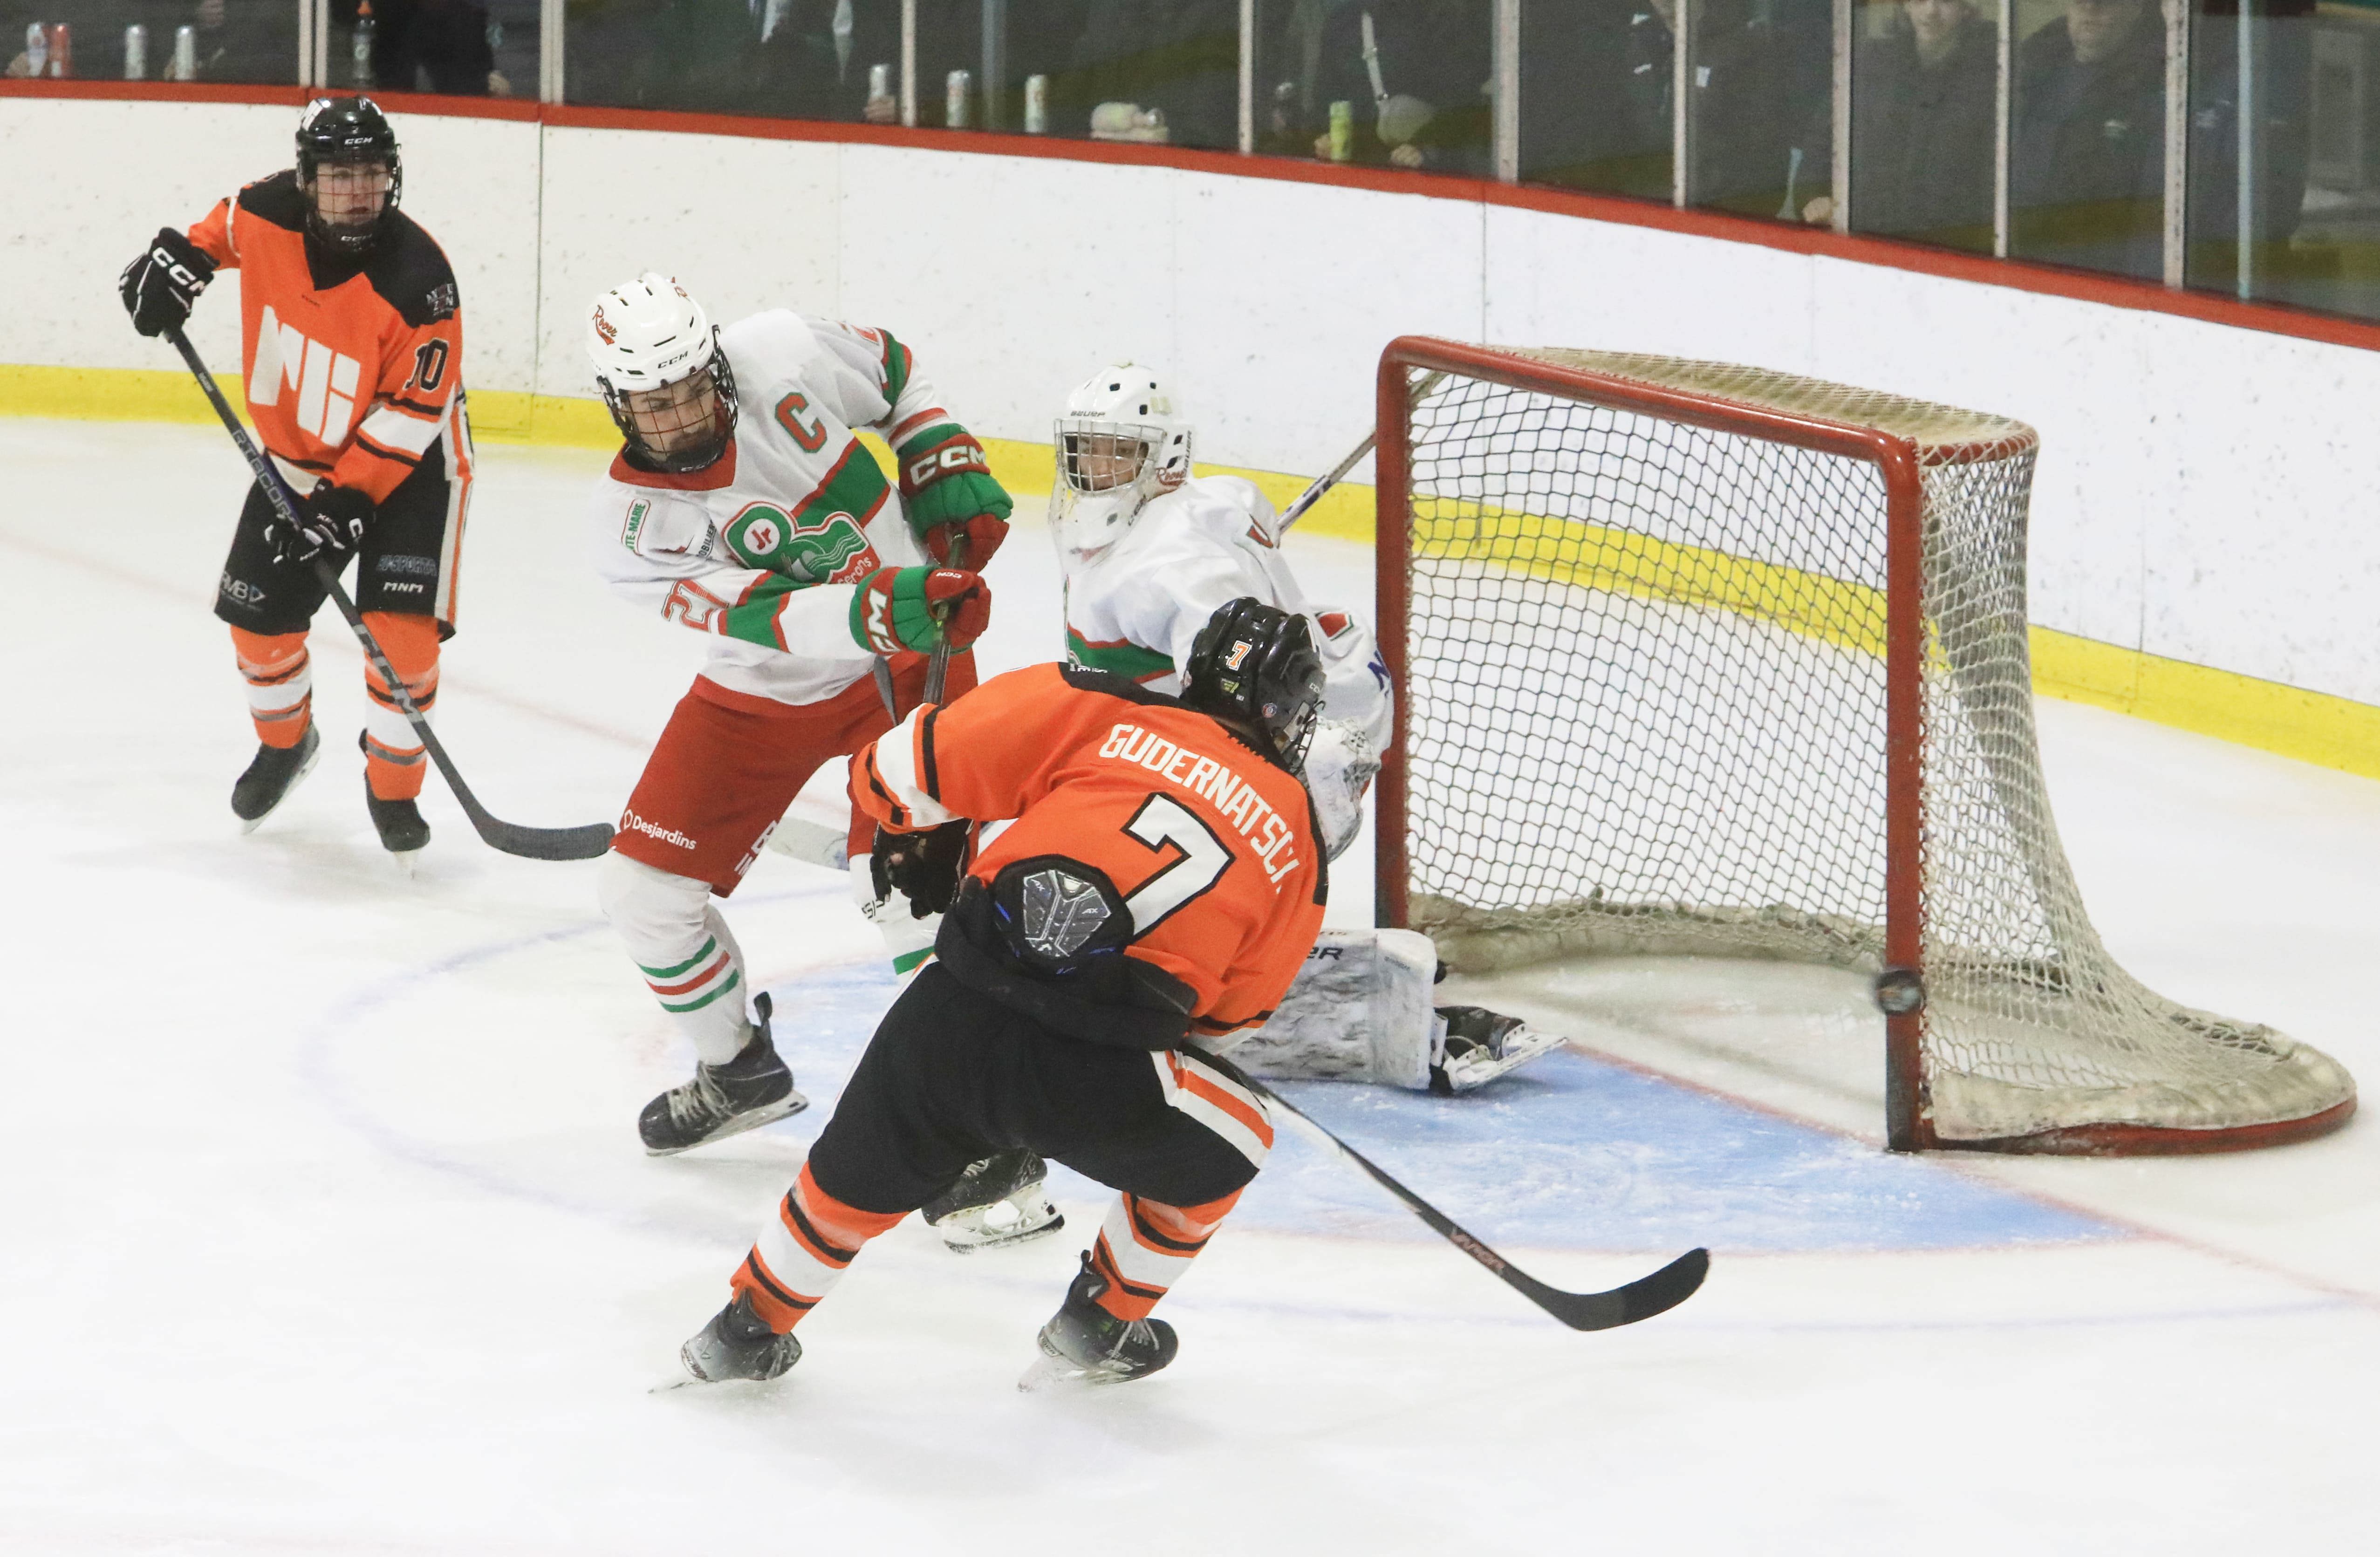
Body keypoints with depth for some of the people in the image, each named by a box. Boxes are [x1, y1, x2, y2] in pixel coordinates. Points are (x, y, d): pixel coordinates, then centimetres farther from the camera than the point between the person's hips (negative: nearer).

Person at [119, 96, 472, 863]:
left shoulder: (417, 280, -31)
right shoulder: (270, 215, -17)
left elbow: (413, 412, -26)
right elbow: (228, 223, 11)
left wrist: (347, 501, -27)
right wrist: (180, 259, -6)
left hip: (406, 463, -5)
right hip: (298, 456, 5)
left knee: (402, 627, -17)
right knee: (258, 617, 7)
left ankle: (393, 787, 4)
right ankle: (285, 744, 37)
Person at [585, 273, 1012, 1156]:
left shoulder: (780, 357, -18)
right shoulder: (626, 528, -19)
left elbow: (894, 371, 6)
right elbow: (764, 621, -31)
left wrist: (948, 468, -5)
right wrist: (880, 609, -46)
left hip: (909, 653, -3)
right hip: (763, 692, 3)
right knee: (645, 888, 0)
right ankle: (741, 1072, 25)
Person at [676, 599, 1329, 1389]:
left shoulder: (1097, 710, 10)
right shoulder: (1297, 842, 14)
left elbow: (904, 768, 6)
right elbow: (1233, 1007, 25)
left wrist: (919, 850, 27)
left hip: (949, 1023, 2)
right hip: (1090, 1080, -2)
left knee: (861, 1169, 30)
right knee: (1227, 1143, 29)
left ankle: (748, 1330, 46)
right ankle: (1097, 1329, 37)